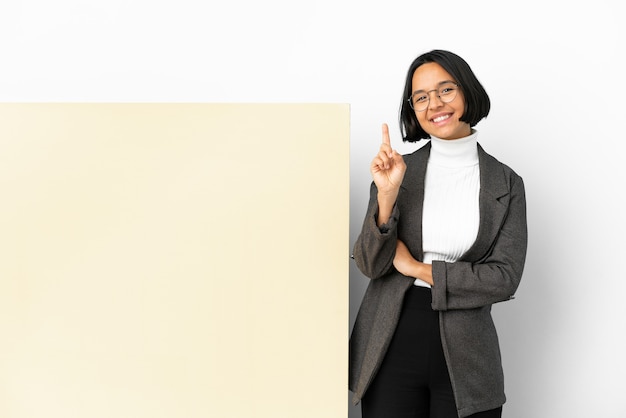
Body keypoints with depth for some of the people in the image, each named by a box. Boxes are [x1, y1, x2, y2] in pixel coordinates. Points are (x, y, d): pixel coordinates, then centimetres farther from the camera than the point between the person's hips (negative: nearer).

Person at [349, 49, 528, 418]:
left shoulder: (506, 184, 0)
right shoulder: (396, 170, 0)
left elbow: (505, 278, -7)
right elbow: (369, 265, -5)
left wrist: (419, 269, -9)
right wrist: (387, 194, -19)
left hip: (465, 353, 0)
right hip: (392, 345, 0)